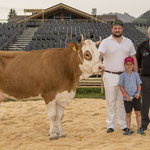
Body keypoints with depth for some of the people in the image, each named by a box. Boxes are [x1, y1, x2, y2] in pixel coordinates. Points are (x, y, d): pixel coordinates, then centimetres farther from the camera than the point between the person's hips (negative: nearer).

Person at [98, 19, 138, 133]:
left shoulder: (128, 42, 9)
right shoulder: (106, 42, -3)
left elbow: (134, 59, 12)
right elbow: (99, 54, -18)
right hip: (110, 76, -3)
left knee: (124, 101, 8)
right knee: (111, 101, 2)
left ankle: (123, 125, 17)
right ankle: (111, 125, 9)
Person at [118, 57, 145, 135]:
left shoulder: (135, 74, 5)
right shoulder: (122, 75, -2)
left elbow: (139, 85, 6)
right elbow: (121, 87, -3)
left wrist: (138, 93, -12)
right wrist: (126, 95, -13)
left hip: (136, 97, 2)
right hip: (127, 98, -2)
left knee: (138, 112, 1)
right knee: (128, 114, 5)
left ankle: (139, 128, 10)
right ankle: (128, 129, 13)